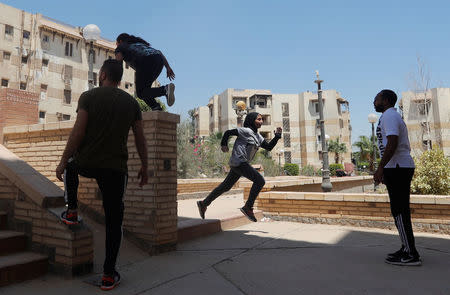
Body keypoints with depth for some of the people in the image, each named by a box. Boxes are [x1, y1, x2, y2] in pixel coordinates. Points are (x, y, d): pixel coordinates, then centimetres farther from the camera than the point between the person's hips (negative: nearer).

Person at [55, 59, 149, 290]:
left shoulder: (89, 96, 0)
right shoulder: (131, 102, 8)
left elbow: (78, 133, -8)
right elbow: (140, 140, 9)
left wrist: (62, 162, 1)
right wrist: (144, 167, 17)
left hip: (86, 163, -1)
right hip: (115, 168, 1)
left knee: (71, 164, 38)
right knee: (114, 221, 9)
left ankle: (71, 211, 34)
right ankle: (108, 275, 13)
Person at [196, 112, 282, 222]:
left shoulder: (258, 136, 16)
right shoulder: (246, 131, -10)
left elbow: (269, 147, 14)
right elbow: (228, 132, -9)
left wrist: (277, 136, 4)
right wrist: (224, 145, -6)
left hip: (242, 164, 10)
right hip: (238, 162, -10)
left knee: (226, 186, 16)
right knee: (259, 181, -13)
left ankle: (204, 203, 26)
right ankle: (248, 207, -6)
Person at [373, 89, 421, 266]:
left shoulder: (388, 116, -9)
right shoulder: (394, 116, 23)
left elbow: (392, 143, -22)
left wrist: (380, 168, -22)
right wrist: (385, 171, 25)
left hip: (397, 168, -11)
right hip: (401, 167, 11)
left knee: (399, 211, -8)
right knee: (401, 210, 13)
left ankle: (411, 255, -4)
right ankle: (407, 250, 20)